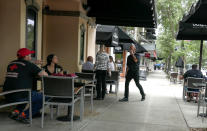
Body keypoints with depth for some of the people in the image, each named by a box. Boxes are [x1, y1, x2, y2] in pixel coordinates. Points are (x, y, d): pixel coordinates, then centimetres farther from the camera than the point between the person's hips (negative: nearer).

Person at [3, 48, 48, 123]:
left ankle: (17, 111, 15)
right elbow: (44, 74, -14)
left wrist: (34, 64, 32)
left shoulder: (11, 64, 16)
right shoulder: (28, 65, -5)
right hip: (19, 96, -8)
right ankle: (24, 115, 1)